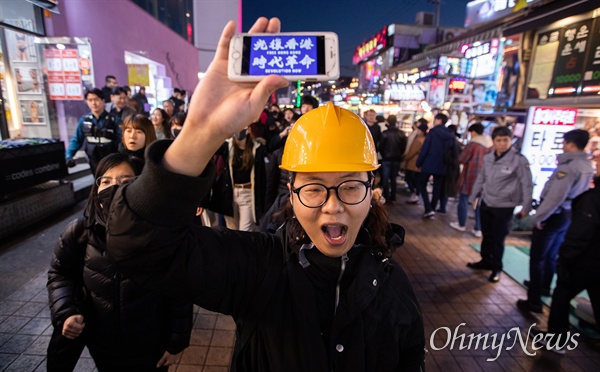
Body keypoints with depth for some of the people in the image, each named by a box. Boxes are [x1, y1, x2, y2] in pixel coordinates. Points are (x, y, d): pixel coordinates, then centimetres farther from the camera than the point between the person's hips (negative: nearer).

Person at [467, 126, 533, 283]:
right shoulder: (488, 157, 1)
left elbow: (527, 184, -10)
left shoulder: (519, 159, -13)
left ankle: (496, 268, 20)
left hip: (504, 206, -5)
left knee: (498, 239, 3)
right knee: (486, 236, 16)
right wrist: (473, 197, 16)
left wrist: (526, 207, -9)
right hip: (486, 203, 5)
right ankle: (486, 261, 34)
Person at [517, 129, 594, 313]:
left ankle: (534, 301, 4)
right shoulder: (588, 166, 5)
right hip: (567, 216, 9)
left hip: (553, 216, -9)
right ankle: (544, 286, 43)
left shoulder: (568, 166, -23)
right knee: (551, 255, 24)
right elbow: (579, 193, 12)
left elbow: (555, 196, -28)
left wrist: (538, 216, -19)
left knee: (537, 258, -1)